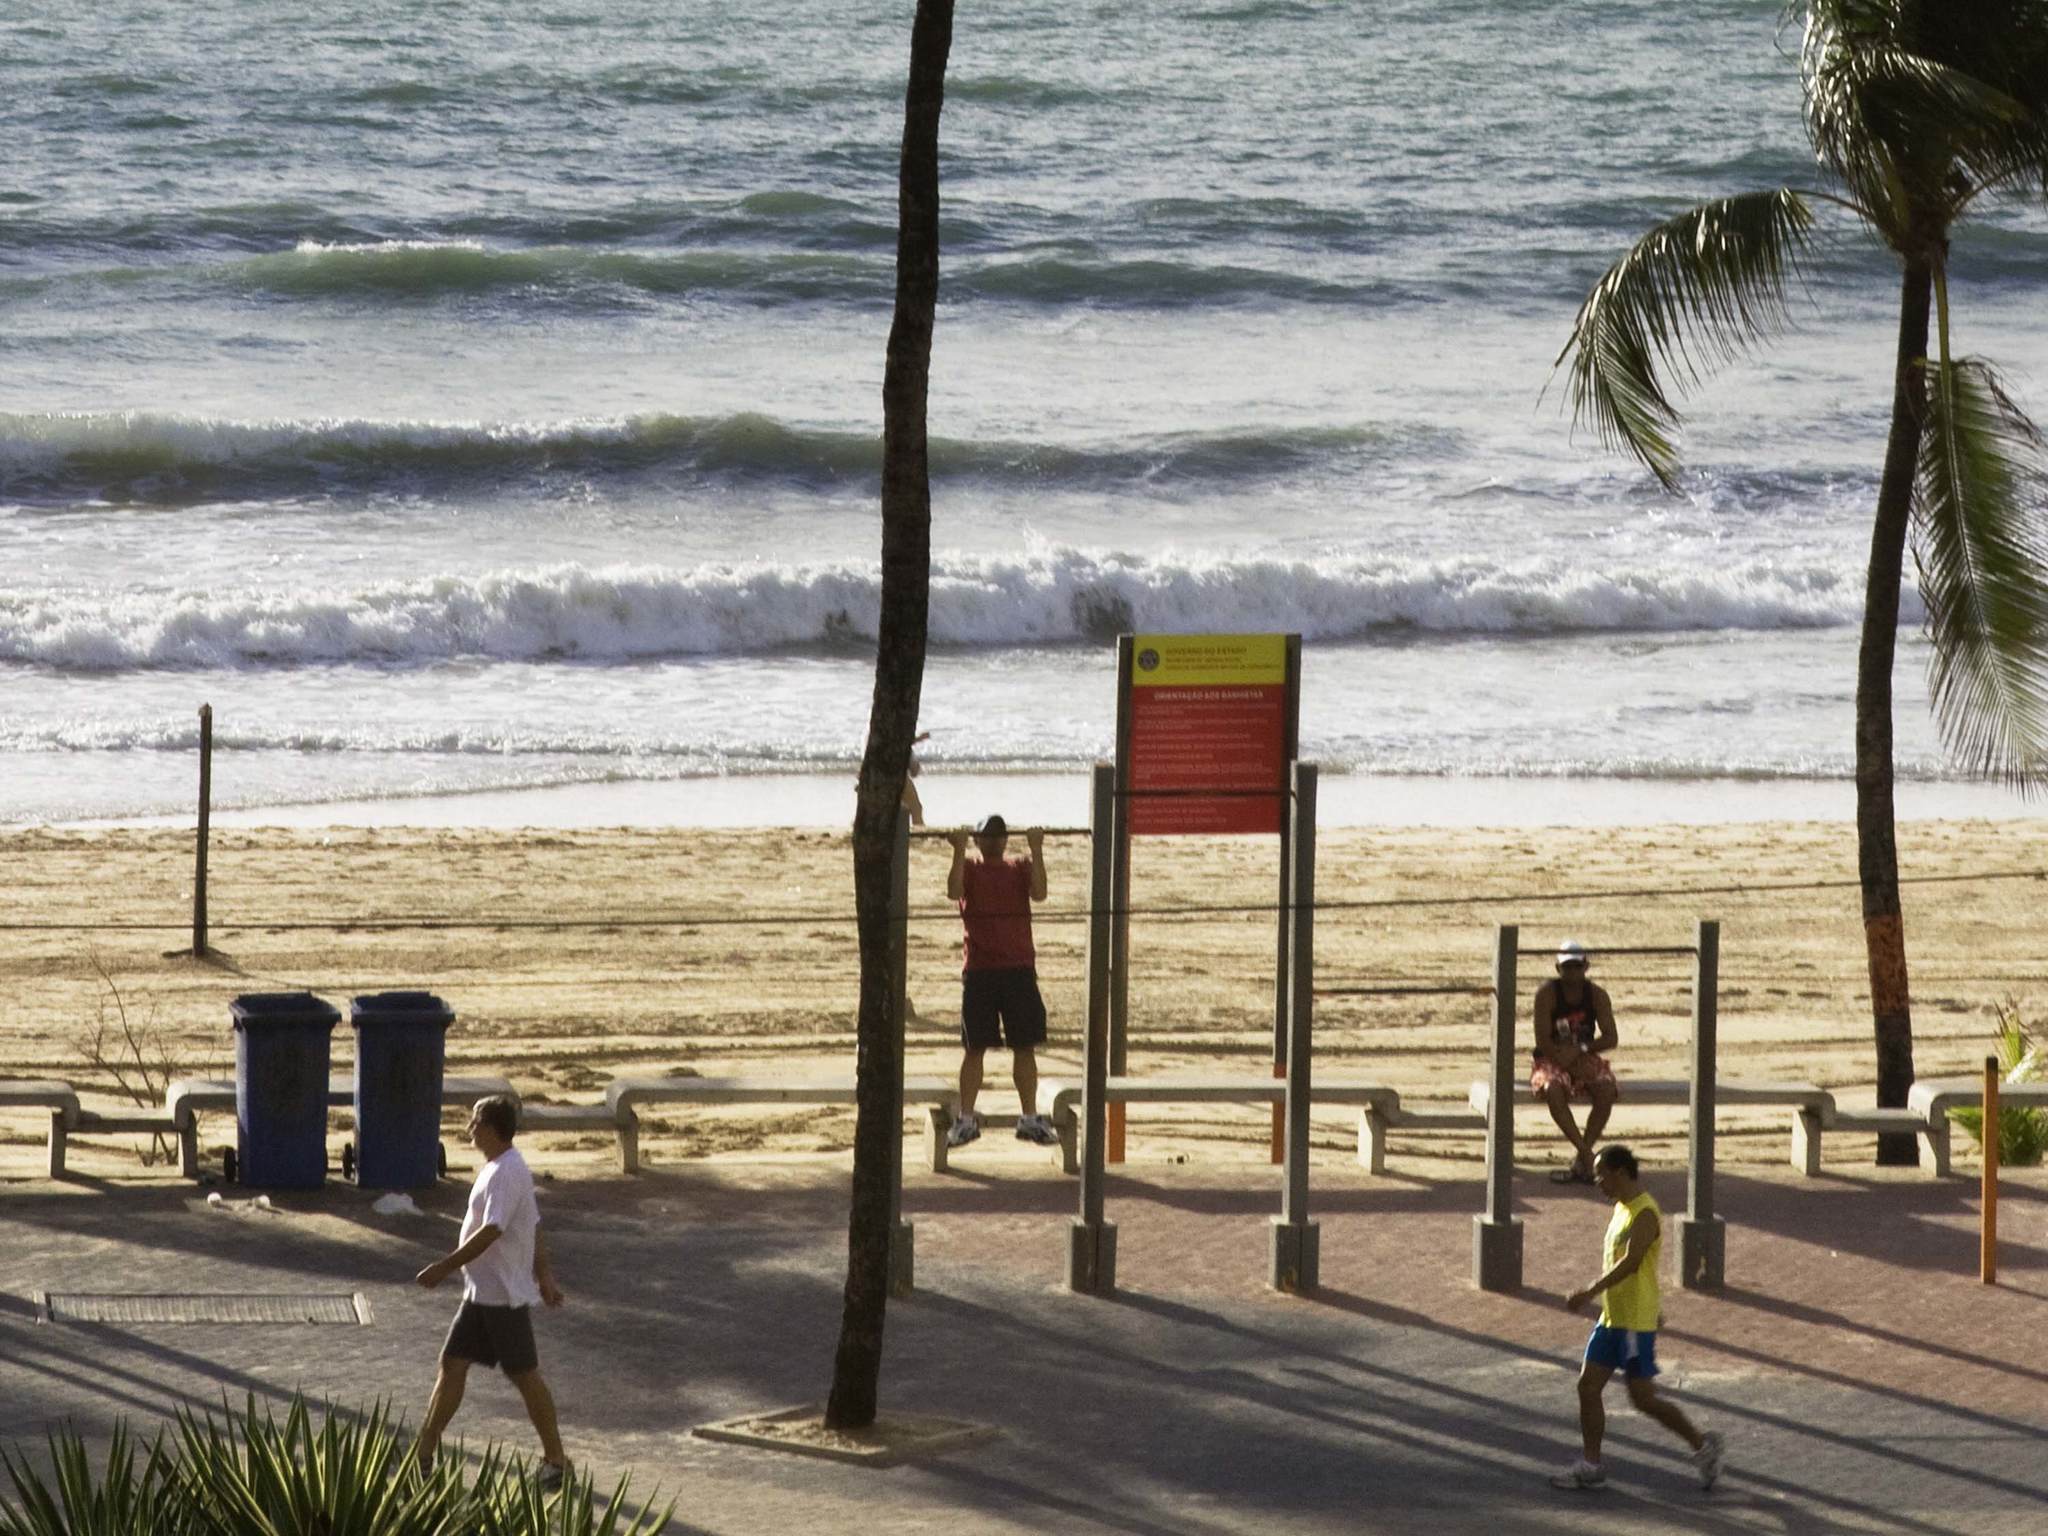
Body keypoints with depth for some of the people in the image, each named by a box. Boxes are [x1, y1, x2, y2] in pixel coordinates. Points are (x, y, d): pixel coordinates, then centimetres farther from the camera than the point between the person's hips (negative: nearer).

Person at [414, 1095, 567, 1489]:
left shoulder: (507, 1174, -20)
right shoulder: (497, 1169, 12)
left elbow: (490, 1232, -28)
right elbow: (535, 1227, 18)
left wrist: (445, 1267, -27)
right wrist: (544, 1274, 21)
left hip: (506, 1295, -10)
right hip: (480, 1292, 10)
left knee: (525, 1375, 0)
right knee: (452, 1364, 7)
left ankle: (555, 1461, 10)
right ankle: (425, 1453, 9)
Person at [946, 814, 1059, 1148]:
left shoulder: (1020, 869, 10)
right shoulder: (969, 869, 5)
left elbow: (1039, 893, -9)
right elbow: (954, 892, -15)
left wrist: (1036, 850, -14)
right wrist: (959, 850, -20)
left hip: (1019, 970, 2)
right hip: (979, 972, -2)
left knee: (1025, 1046, 3)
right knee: (973, 1047, 0)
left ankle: (1030, 1119, 9)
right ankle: (966, 1120, 4)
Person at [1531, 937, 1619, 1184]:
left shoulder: (1597, 994, 1)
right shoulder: (1547, 993, -7)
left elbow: (1611, 1038, -3)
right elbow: (1543, 1041, -13)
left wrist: (1579, 1051, -17)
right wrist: (1568, 1060, -21)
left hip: (1586, 1060, 2)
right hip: (1552, 1060, -2)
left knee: (1607, 1090, -29)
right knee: (1553, 1090, -37)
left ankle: (1579, 1161, -22)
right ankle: (1586, 1154, -35)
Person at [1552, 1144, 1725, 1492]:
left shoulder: (1645, 1215, -19)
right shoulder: (1622, 1209, 12)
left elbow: (1630, 1263, -28)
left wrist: (1591, 1293, -35)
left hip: (1636, 1322, -9)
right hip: (1612, 1318, 9)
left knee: (1644, 1398, -4)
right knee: (1588, 1386, 6)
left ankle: (1702, 1445, 11)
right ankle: (1591, 1466, 11)